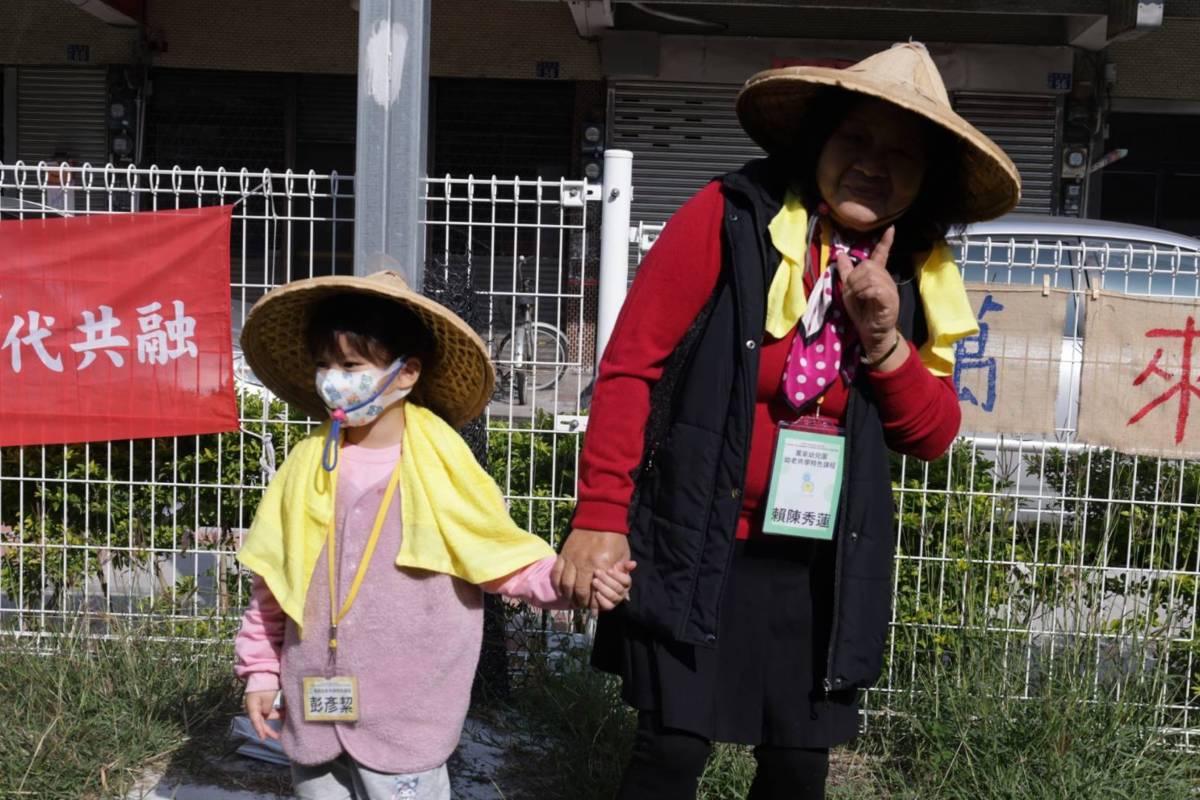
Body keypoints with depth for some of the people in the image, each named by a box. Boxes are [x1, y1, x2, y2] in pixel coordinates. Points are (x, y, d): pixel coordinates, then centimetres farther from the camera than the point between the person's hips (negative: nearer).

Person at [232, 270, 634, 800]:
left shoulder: (443, 468, -8)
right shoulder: (305, 465, 2)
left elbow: (504, 558, -5)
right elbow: (271, 582, 8)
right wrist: (260, 670, 9)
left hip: (404, 715, -4)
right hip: (314, 707, 4)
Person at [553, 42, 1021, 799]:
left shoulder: (916, 276, 5)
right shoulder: (731, 216, -10)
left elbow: (934, 435, 6)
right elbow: (630, 365, -11)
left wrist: (884, 338, -12)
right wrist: (601, 514, -16)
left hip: (823, 564, 5)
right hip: (698, 544, -4)